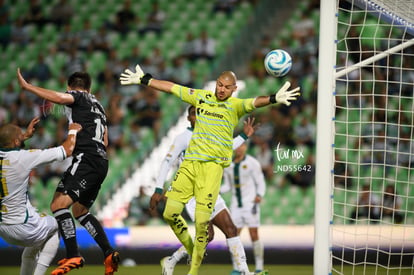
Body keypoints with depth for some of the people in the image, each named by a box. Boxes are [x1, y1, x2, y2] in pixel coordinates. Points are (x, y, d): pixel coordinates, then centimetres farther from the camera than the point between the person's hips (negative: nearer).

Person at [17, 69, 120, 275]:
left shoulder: (77, 96, 4)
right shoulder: (98, 105, 28)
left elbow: (58, 98, -19)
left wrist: (26, 86, -15)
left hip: (86, 158, -9)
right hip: (101, 162, 9)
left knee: (58, 204, -18)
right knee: (79, 211, 22)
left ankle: (73, 256, -31)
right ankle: (109, 253, 13)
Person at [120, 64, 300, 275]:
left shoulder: (234, 106, -1)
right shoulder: (201, 97, 12)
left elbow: (253, 103, -20)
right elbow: (171, 88, 20)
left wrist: (273, 99, -40)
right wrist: (143, 80, 24)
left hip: (213, 165, -4)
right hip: (190, 162, 4)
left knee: (202, 221, -10)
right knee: (170, 213, -1)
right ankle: (191, 250, 22)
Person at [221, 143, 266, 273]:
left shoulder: (252, 163, -7)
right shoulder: (228, 166, 8)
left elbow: (260, 183, -5)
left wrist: (259, 195, -23)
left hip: (251, 203, -5)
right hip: (236, 204, 5)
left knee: (254, 236, -7)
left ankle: (259, 267, 1)